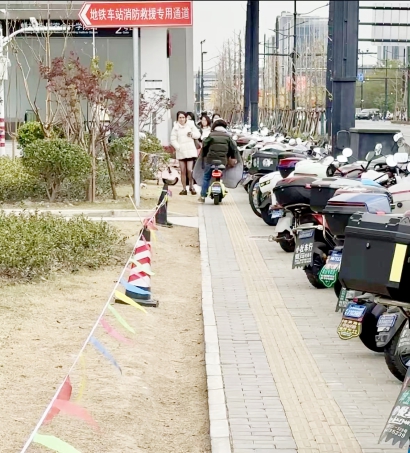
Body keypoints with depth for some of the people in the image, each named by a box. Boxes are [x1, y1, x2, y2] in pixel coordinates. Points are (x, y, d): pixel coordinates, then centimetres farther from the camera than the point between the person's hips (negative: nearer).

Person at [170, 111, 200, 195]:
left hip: (190, 151, -1)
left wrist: (192, 134, -12)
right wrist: (178, 147, -13)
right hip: (180, 152, 1)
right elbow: (173, 140, 1)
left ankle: (191, 186, 9)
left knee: (190, 170, -8)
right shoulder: (175, 128, 4)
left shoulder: (190, 125, 5)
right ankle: (184, 189, 11)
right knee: (183, 171, 3)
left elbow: (198, 134, 7)